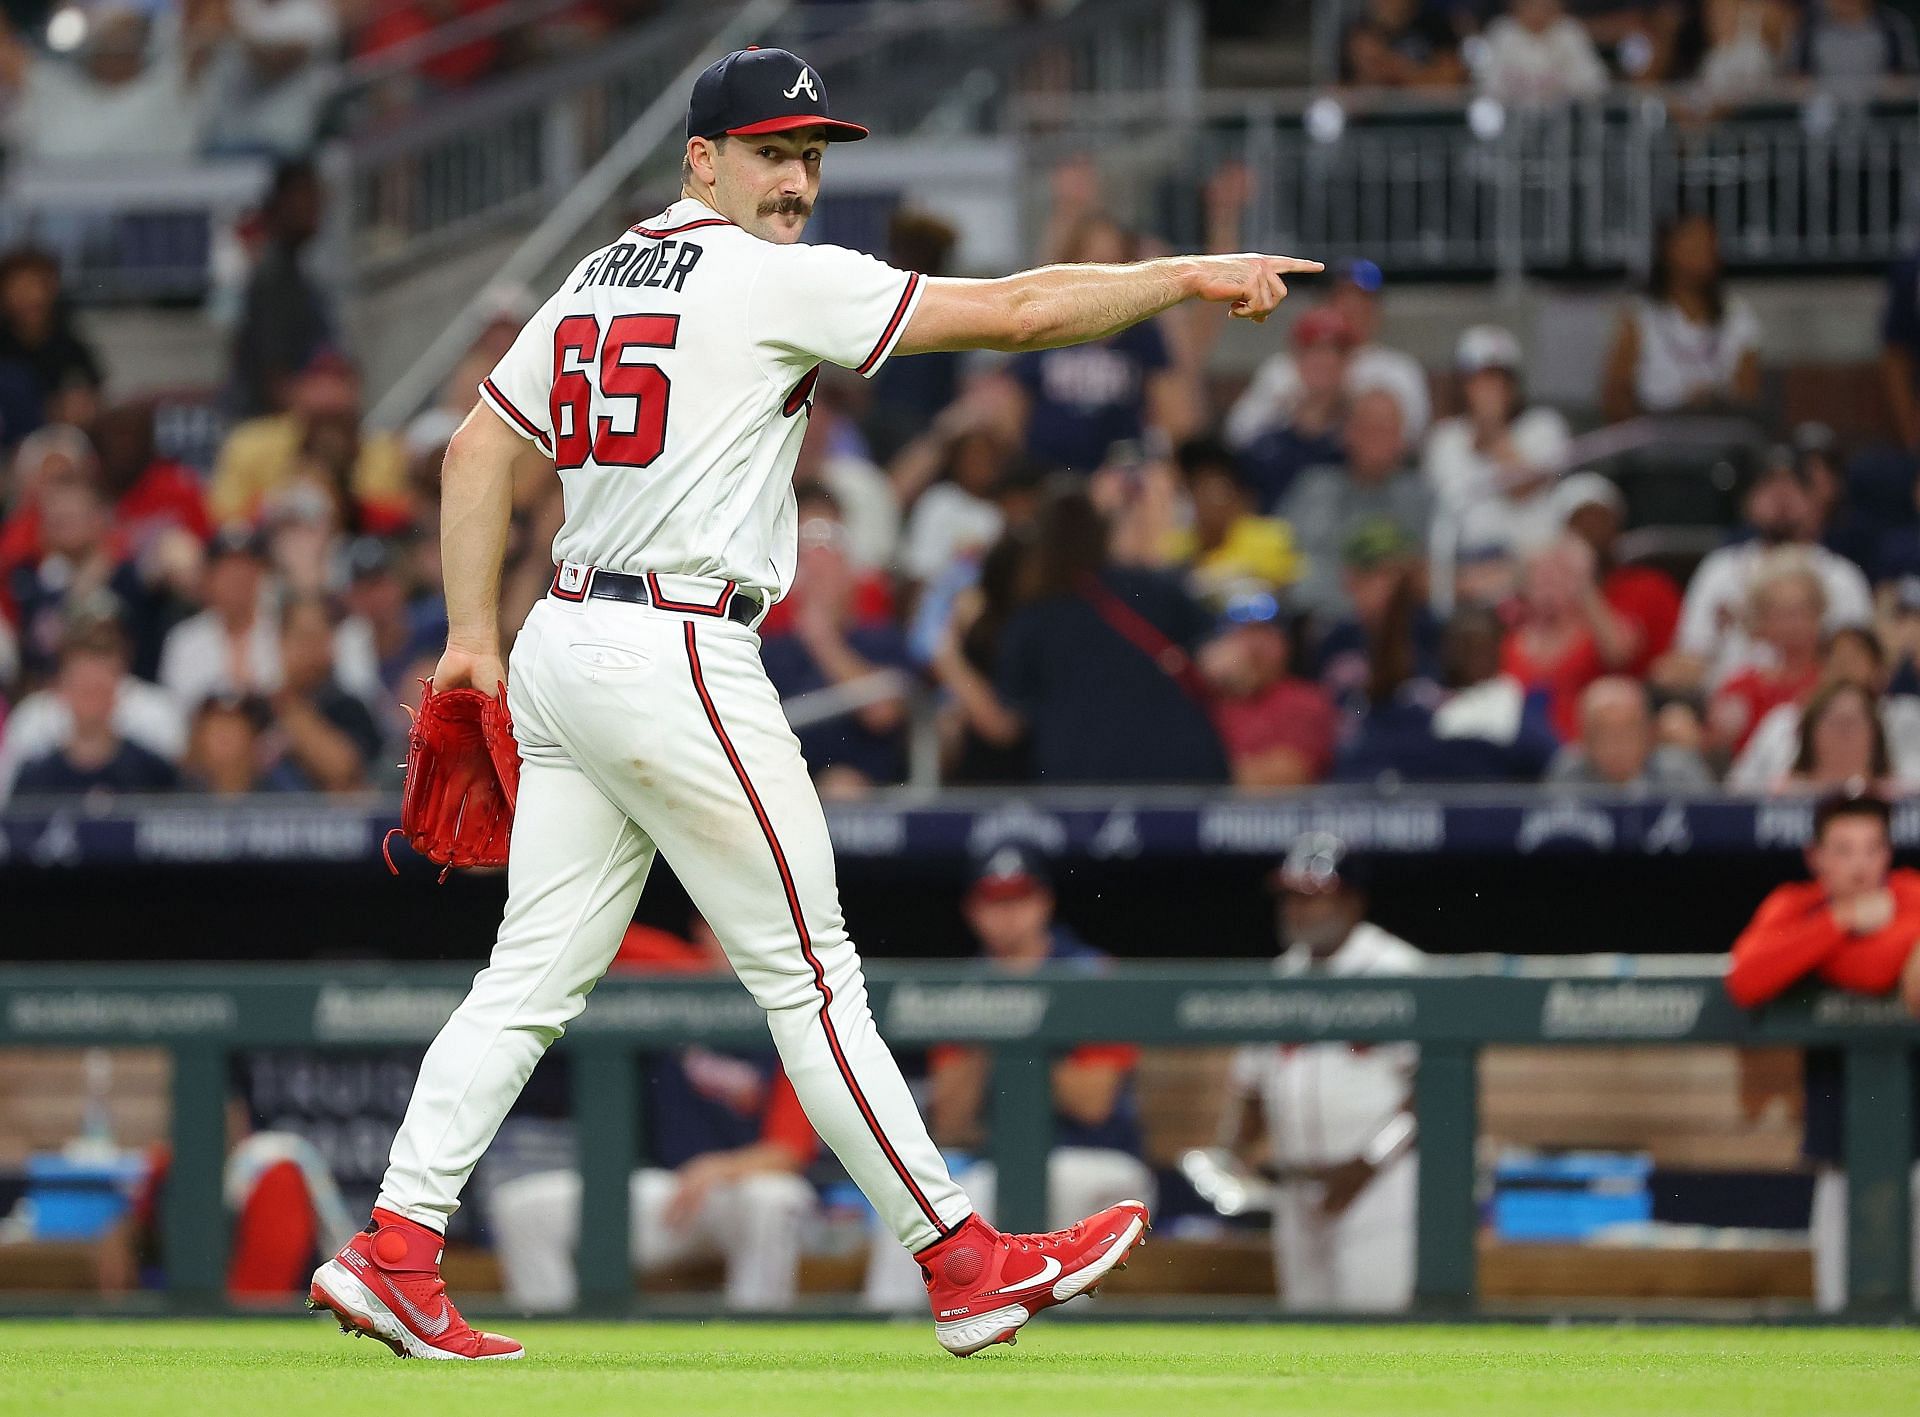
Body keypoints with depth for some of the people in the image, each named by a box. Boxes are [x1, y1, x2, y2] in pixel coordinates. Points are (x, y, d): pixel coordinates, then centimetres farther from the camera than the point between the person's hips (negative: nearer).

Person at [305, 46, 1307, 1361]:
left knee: (536, 978, 8)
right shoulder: (774, 279, -10)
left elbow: (478, 449, 18)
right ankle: (963, 1264, 3)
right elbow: (1010, 312, -11)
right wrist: (1188, 277, -4)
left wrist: (475, 636, 19)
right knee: (808, 973, -3)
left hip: (565, 653, 8)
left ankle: (394, 1253, 1)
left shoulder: (595, 280, 15)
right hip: (676, 657, -8)